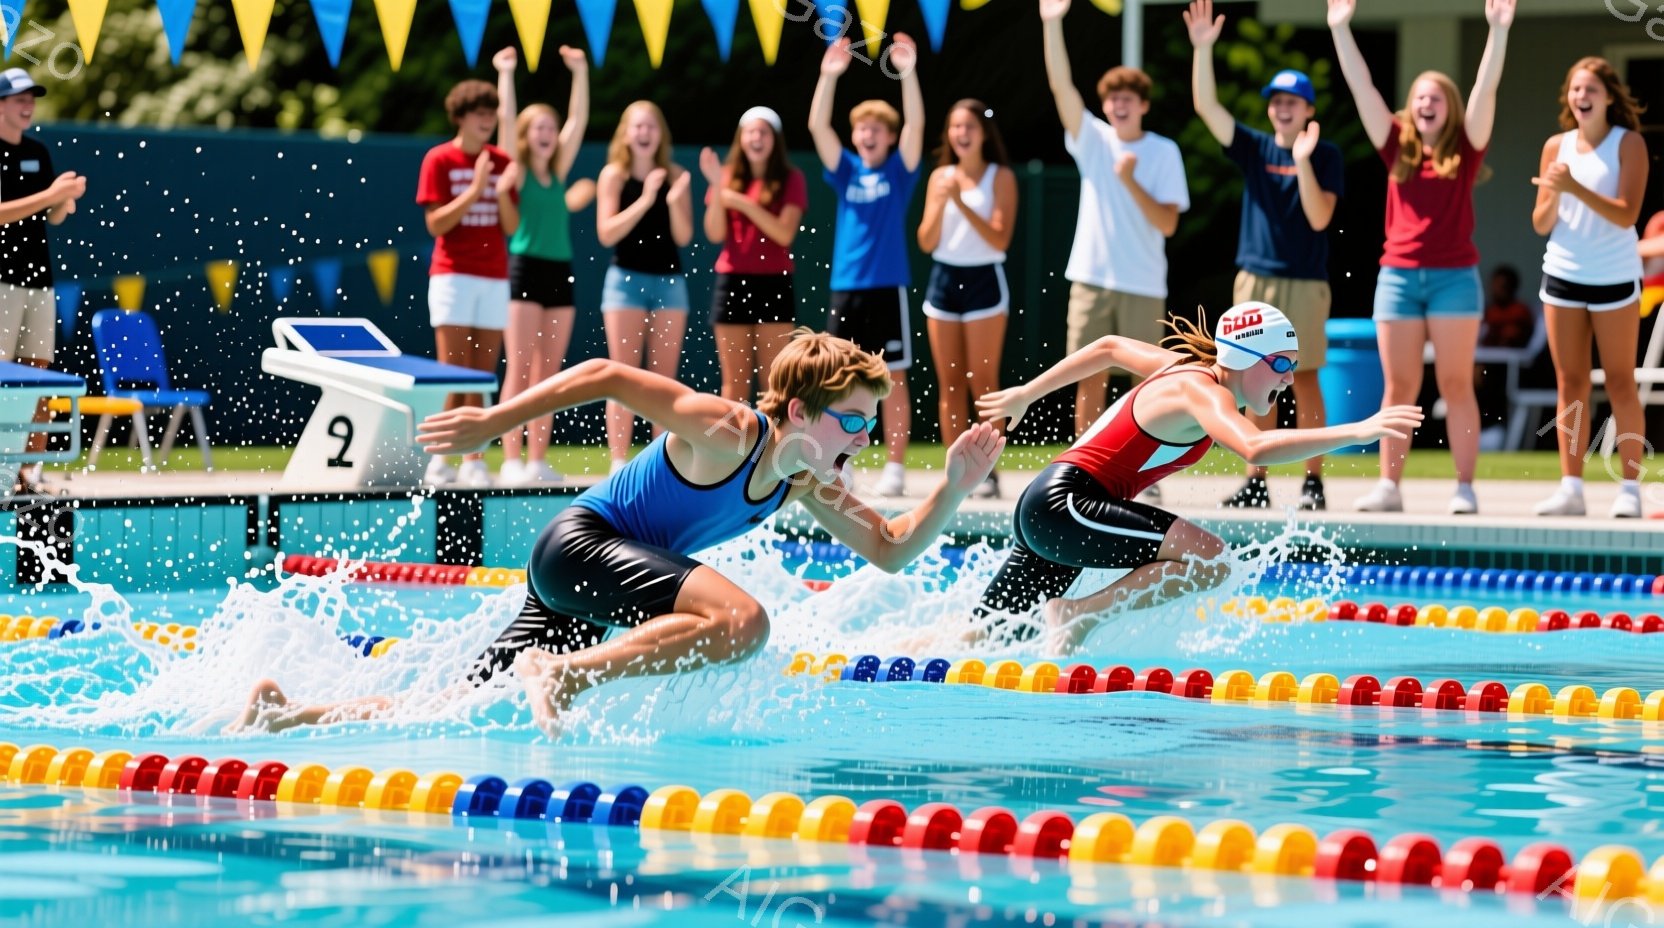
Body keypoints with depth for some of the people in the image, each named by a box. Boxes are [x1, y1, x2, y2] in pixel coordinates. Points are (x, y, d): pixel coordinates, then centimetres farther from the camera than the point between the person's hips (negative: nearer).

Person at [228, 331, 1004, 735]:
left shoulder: (808, 485, 7)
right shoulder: (725, 433, -19)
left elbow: (890, 550, 13)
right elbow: (607, 375, -18)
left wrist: (954, 488, -3)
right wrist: (493, 422, -19)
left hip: (607, 576, 9)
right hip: (579, 544, -9)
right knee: (741, 620, -31)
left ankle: (288, 714, 17)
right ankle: (562, 676, -26)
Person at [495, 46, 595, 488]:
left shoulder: (558, 171, 13)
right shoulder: (517, 170, 0)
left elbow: (578, 120, 12)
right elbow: (507, 118, -10)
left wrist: (580, 73, 8)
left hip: (559, 272, 6)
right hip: (526, 267, -6)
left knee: (548, 372, 5)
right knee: (519, 369, -8)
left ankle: (538, 460, 8)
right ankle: (511, 461, -10)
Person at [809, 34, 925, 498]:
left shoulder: (898, 170, 3)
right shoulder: (845, 170, 9)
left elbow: (916, 124, -11)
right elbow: (817, 126, -3)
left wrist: (908, 73, -23)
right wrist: (829, 76, -16)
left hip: (888, 287, -3)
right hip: (845, 287, 3)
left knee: (893, 379, 0)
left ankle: (895, 467, 3)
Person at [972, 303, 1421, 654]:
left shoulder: (1191, 369, 13)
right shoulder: (1202, 390, -16)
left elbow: (1109, 348, 28)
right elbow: (1255, 448, -37)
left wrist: (1026, 394, 40)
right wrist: (1357, 432, -41)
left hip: (1043, 507, 10)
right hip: (1065, 504, -10)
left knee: (991, 636, 18)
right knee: (1208, 558, -22)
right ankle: (1076, 616, -13)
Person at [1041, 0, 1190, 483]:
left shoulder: (1164, 152, 1)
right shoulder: (1092, 139, 5)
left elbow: (1168, 223, -6)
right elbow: (1060, 84, -7)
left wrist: (1130, 181, -17)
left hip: (1144, 285, -1)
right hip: (1091, 279, 1)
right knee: (1090, 383, 1)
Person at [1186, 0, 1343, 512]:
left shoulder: (1326, 156, 0)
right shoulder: (1254, 149, 7)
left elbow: (1319, 217, -11)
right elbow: (1206, 106, -3)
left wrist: (1303, 161, -20)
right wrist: (1203, 49, -15)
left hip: (1305, 282, -3)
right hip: (1254, 278, 3)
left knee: (1304, 379, -2)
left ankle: (1313, 481, 3)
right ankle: (1256, 482, 9)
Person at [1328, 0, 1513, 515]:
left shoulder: (1465, 150, 3)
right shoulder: (1397, 147, 8)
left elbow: (1485, 90, -5)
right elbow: (1361, 87, 7)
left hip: (1454, 276, -2)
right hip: (1398, 274, 2)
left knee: (1456, 385, 0)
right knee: (1398, 387, 3)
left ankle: (1465, 488, 0)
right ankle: (1389, 487, 4)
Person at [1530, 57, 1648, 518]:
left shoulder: (1628, 144, -6)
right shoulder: (1557, 146, 5)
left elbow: (1626, 215, -16)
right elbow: (1541, 224, 6)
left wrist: (1574, 188, -27)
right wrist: (1553, 197, -16)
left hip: (1614, 277, -4)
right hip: (1563, 273, 4)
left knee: (1620, 383, 1)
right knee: (1569, 384, 4)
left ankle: (1630, 488, 5)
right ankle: (1570, 487, 6)